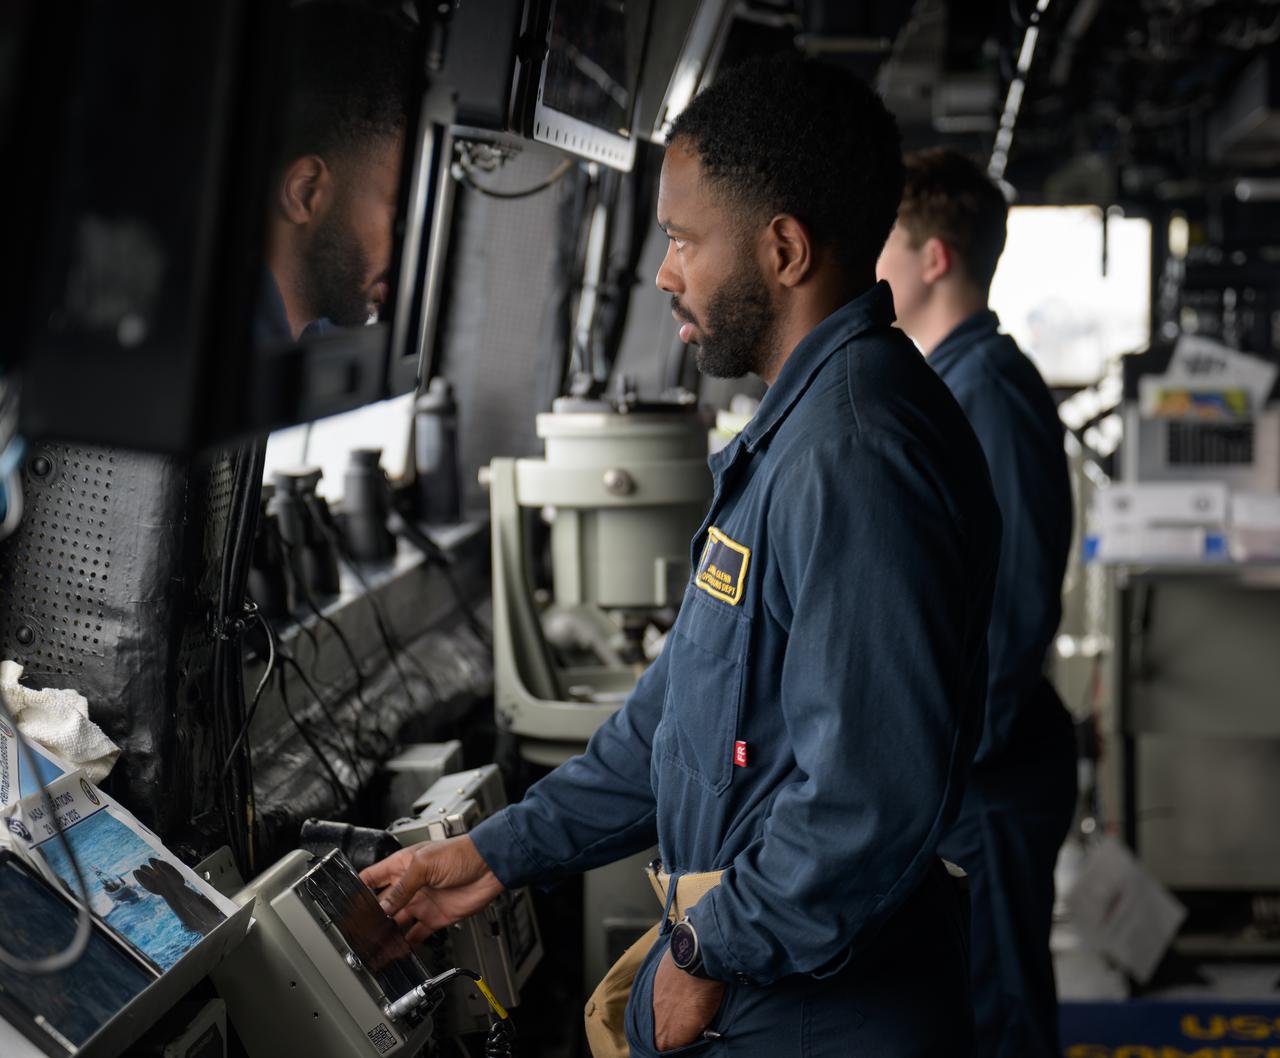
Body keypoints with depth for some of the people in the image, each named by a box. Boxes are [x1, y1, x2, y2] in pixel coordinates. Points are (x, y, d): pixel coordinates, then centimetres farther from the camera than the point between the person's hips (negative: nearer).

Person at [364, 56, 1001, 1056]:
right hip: (736, 959, 9)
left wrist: (709, 952, -16)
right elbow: (688, 705, 16)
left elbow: (870, 799, -30)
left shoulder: (856, 457, -25)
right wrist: (499, 854, 15)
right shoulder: (797, 429, 11)